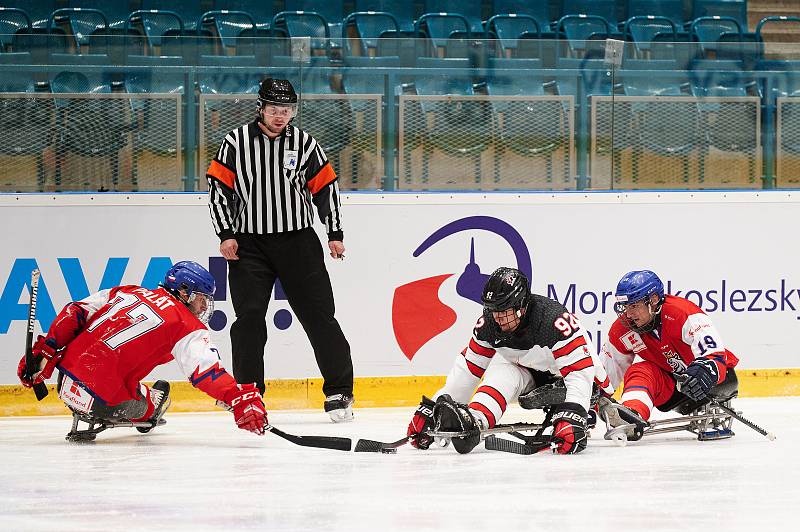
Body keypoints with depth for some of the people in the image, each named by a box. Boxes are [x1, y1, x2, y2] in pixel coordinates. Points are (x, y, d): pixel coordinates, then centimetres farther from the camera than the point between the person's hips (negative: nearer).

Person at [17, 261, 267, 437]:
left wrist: (45, 352, 13)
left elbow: (75, 313, 12)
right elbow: (207, 373, -17)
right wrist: (241, 399, -23)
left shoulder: (129, 292, 16)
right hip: (102, 400, -7)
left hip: (66, 379, 7)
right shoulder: (188, 327, -3)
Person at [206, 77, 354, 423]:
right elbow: (219, 188, 0)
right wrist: (226, 235, -7)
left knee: (318, 314, -2)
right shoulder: (236, 142, -1)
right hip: (249, 243, -1)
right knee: (249, 318, -6)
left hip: (298, 240, 1)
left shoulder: (304, 143, 3)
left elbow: (325, 187, 8)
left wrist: (335, 233, 4)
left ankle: (339, 393, 4)